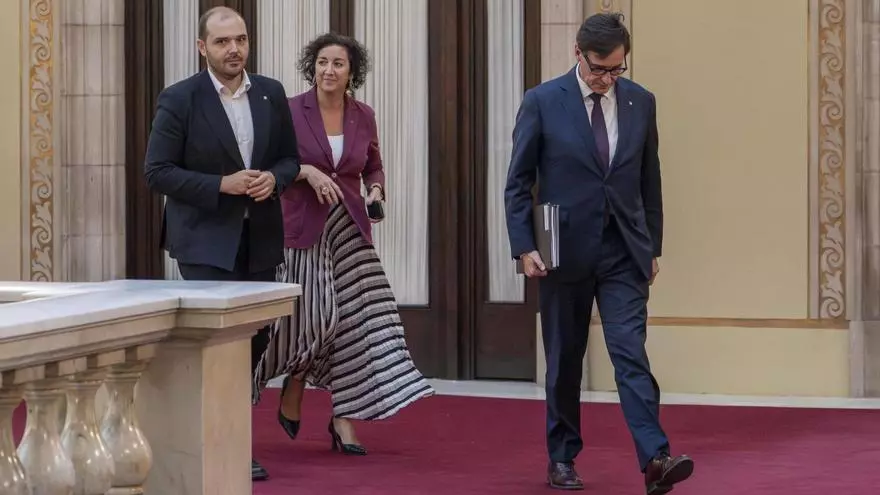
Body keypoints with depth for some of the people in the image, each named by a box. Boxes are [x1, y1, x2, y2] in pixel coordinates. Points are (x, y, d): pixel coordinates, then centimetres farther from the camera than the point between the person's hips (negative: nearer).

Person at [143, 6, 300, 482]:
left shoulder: (271, 93, 6)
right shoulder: (179, 99, -8)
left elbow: (289, 157, 14)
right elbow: (157, 171, -9)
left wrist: (274, 178, -10)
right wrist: (222, 185, -19)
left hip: (259, 238, 5)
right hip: (205, 239, -5)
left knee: (256, 335, 10)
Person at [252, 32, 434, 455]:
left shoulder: (363, 116, 5)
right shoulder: (291, 111, -6)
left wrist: (376, 191, -4)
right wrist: (306, 171, -20)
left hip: (349, 227, 3)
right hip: (302, 227, -3)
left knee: (355, 320, -4)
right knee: (314, 318, -5)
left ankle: (343, 420, 2)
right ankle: (292, 392, 25)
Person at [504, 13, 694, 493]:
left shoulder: (640, 102, 5)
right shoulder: (542, 102, -4)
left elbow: (649, 180, 12)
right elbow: (518, 183, -2)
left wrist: (653, 247, 11)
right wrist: (525, 247, -9)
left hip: (624, 254, 1)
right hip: (565, 250, -1)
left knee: (631, 354, -9)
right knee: (563, 362, 8)